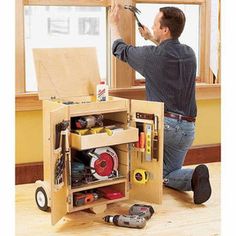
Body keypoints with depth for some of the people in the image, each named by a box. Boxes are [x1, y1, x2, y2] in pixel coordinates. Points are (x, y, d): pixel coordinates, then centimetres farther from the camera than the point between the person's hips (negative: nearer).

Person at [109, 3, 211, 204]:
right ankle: (194, 177, -11)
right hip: (187, 128, 6)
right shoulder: (190, 54, 6)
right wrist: (151, 38, 41)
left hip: (163, 124, -6)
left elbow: (121, 50, 10)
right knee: (167, 174, 19)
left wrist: (114, 23, 25)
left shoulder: (153, 55, -10)